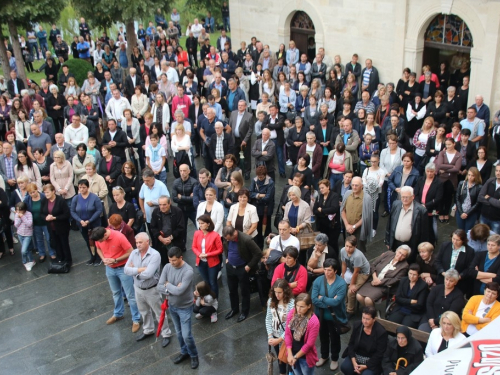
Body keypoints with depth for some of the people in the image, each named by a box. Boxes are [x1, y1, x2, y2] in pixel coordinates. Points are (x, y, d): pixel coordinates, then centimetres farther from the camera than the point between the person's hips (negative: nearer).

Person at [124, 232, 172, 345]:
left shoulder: (155, 255, -23)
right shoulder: (134, 253, -5)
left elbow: (147, 274, -30)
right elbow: (126, 270, -12)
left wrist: (134, 271, -15)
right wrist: (140, 269, -24)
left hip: (152, 290, -6)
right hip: (138, 288, 6)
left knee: (159, 313, 9)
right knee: (144, 312, 25)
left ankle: (166, 334, 26)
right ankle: (148, 331, 46)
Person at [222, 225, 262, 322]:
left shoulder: (246, 239, -31)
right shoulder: (227, 237, -13)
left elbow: (258, 253, -22)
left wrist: (249, 266, -17)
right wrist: (227, 258, 7)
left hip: (242, 268, -5)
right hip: (230, 267, 5)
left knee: (244, 291, 12)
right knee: (232, 290, 20)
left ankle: (244, 312, 31)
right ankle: (234, 309, 40)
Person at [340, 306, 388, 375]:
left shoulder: (381, 332, -20)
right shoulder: (357, 325, -7)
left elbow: (379, 354, -14)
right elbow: (351, 344, 1)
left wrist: (366, 366, -17)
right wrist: (354, 362, -11)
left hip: (372, 361, -4)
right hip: (356, 356, 4)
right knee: (344, 367, -21)